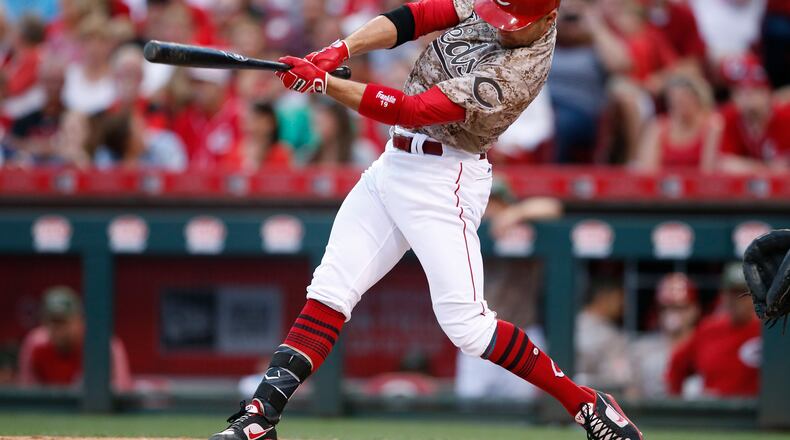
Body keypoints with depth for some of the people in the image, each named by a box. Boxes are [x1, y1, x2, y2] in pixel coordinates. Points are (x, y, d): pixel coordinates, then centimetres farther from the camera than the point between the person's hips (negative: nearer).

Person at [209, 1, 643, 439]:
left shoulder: (518, 72, -24)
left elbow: (412, 111, -27)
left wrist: (322, 83, -27)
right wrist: (340, 51, -19)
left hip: (443, 181, -8)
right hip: (395, 161, 8)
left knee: (466, 322, -14)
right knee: (329, 290, 3)